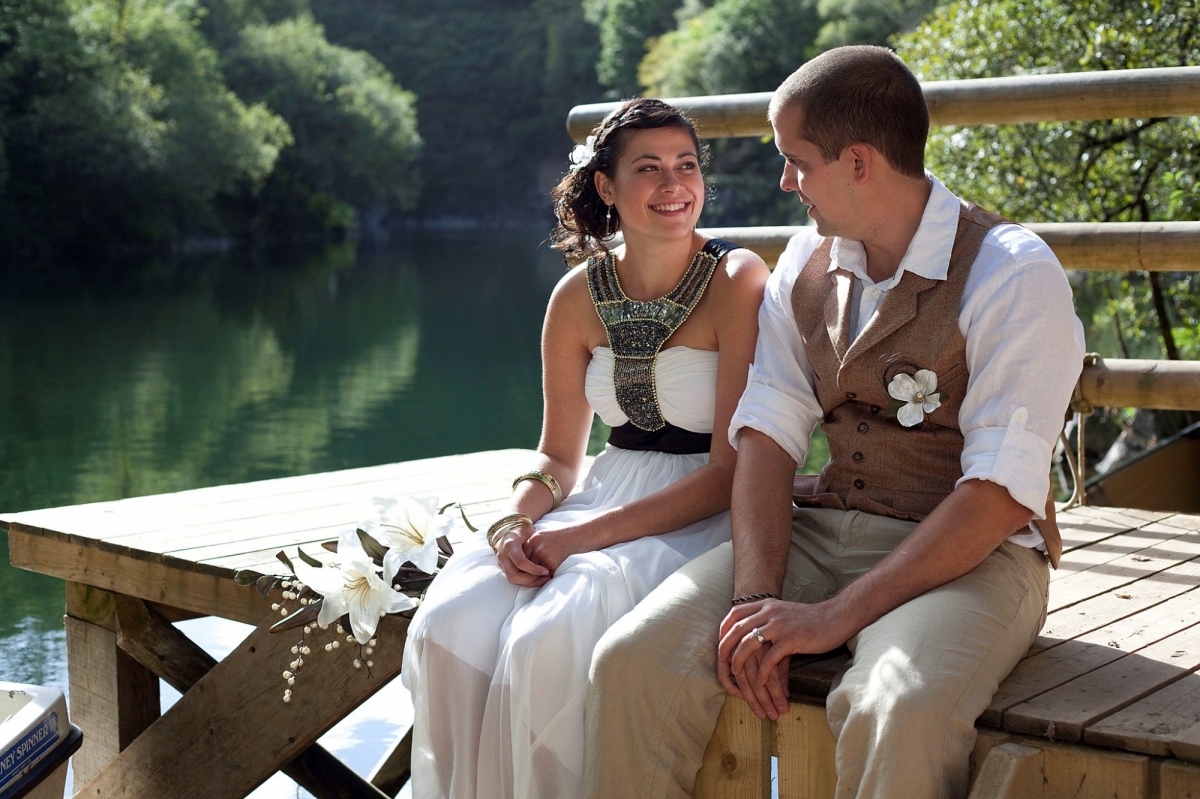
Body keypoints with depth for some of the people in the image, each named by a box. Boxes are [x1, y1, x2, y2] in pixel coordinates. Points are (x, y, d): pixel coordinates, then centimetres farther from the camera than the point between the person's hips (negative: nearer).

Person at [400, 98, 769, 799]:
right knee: (450, 626, -19)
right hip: (606, 497, 5)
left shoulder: (739, 281, -10)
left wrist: (582, 538, -19)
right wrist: (517, 522, -10)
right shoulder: (578, 297, 5)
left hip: (705, 523, -5)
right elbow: (559, 454, 13)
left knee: (549, 641, -30)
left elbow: (730, 468, -14)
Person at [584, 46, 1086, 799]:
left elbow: (1001, 495, -17)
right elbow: (768, 435, 2)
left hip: (967, 558, -5)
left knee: (897, 714, -37)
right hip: (817, 533, 5)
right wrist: (757, 596, -15)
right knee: (634, 662, -19)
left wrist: (834, 616, -22)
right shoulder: (805, 262, 8)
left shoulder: (1015, 275, -11)